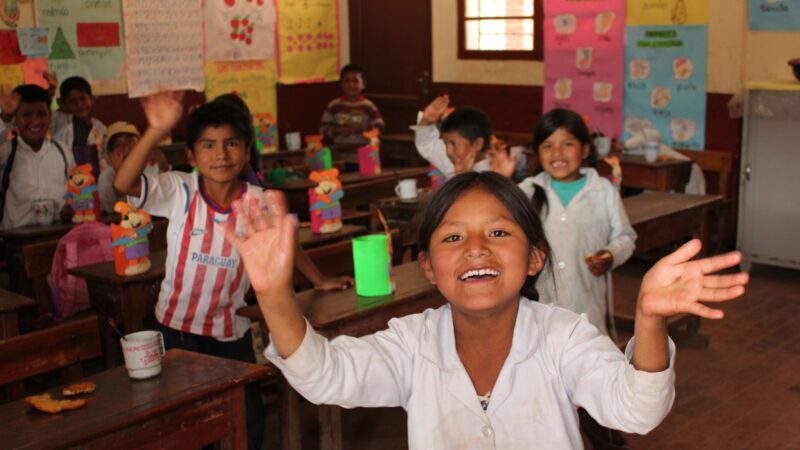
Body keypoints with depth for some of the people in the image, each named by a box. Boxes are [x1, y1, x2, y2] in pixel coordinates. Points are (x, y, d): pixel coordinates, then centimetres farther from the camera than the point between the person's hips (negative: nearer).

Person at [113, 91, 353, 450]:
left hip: (232, 329, 1)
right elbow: (124, 184, -31)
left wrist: (319, 281, 17)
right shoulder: (180, 191, -15)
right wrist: (155, 132, -45)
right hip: (178, 326, -1)